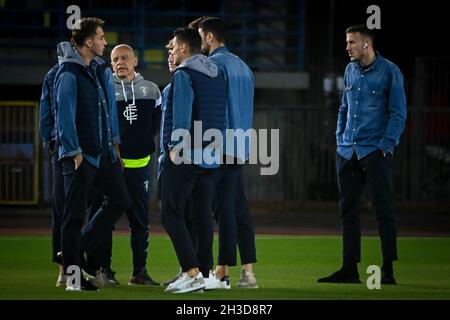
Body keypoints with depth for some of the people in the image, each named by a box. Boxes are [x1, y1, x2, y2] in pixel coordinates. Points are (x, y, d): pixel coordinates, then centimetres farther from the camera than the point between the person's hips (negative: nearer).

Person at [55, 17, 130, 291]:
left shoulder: (103, 71, 12)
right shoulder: (69, 73, -11)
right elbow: (65, 115, -13)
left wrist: (114, 144, 14)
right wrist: (74, 153, -14)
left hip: (104, 153, 8)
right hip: (80, 154, -8)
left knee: (120, 200, 7)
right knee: (75, 214, -2)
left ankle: (80, 249, 17)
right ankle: (73, 275, 4)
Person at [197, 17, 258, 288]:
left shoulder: (214, 64, -8)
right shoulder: (242, 66, 19)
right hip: (241, 147, 9)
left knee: (224, 208, -8)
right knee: (239, 207, 8)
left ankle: (223, 271, -8)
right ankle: (248, 271, 6)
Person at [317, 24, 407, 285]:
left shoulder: (389, 72, -5)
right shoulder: (350, 70, 13)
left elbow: (398, 114, -6)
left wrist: (385, 146, -13)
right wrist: (340, 141, 14)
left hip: (375, 152, -6)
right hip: (348, 152, 6)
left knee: (384, 209, -5)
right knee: (348, 210, 6)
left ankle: (388, 270, -4)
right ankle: (350, 269, 10)